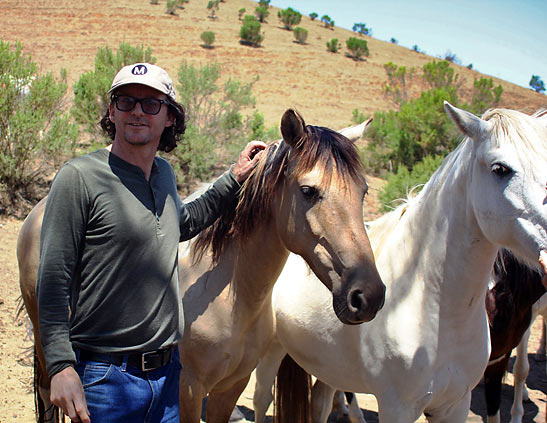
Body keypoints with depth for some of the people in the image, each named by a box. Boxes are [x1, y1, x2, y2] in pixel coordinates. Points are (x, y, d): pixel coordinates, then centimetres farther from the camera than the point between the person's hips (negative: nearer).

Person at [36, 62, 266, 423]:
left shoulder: (164, 173, 7)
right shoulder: (79, 177, -13)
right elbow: (53, 280, -15)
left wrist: (234, 180, 21)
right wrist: (61, 367, -21)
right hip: (105, 376, -6)